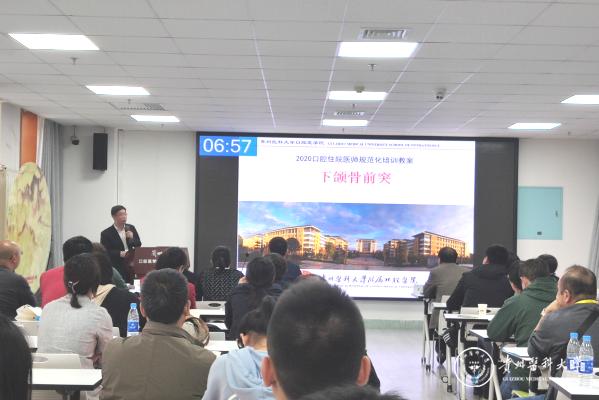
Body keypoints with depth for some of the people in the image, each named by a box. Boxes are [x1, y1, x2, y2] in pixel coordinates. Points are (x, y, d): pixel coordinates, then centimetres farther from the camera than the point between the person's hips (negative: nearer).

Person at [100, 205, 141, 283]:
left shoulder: (131, 228, 9)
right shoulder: (106, 233, -5)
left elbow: (138, 245, 12)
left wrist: (132, 238, -9)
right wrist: (119, 254, -20)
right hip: (117, 268, -4)